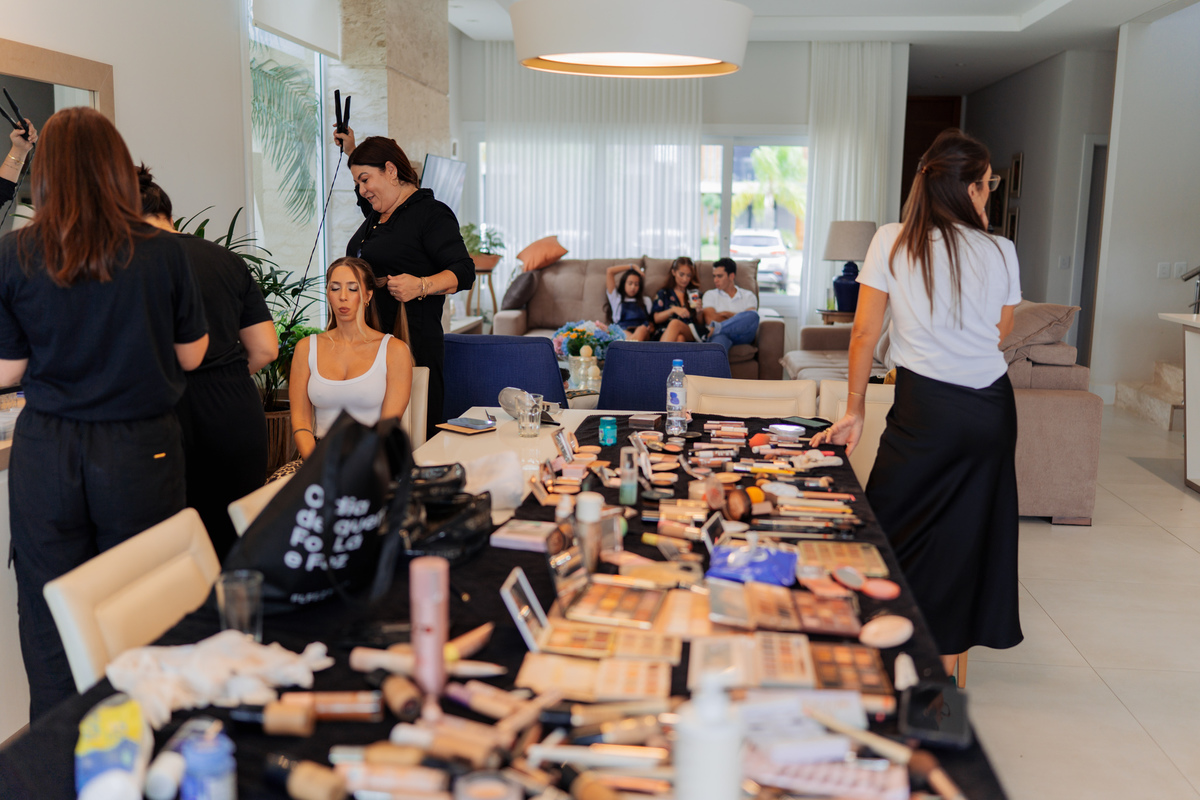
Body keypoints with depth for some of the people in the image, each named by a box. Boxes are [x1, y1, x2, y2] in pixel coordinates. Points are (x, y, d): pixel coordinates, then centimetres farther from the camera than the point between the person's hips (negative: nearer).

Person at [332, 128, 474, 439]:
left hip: (414, 344, -8)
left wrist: (420, 286, -27)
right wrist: (352, 152, 44)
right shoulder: (377, 213, 19)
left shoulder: (431, 213, -6)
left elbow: (464, 272, -13)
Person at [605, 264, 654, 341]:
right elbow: (610, 271, 22)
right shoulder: (616, 298, 27)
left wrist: (651, 328, -1)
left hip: (643, 332, 1)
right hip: (623, 331, 0)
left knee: (642, 329, -37)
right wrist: (632, 267, 30)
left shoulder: (646, 301, 35)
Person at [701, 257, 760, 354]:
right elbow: (710, 319, 5)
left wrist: (727, 314, 3)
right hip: (721, 335, -1)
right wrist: (737, 318, 7)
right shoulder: (710, 295, 23)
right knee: (720, 338, -41)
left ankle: (717, 327, -48)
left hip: (743, 334, 1)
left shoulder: (748, 295, 24)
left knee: (753, 315, -33)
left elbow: (751, 317, 5)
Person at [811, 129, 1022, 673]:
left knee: (893, 530, 9)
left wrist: (855, 412, 3)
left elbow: (865, 332, -4)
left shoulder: (893, 242, -5)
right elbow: (1000, 334, 12)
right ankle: (948, 663, 26)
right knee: (966, 535, 13)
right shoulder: (1000, 252, 1)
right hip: (991, 409, 4)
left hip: (926, 407, -3)